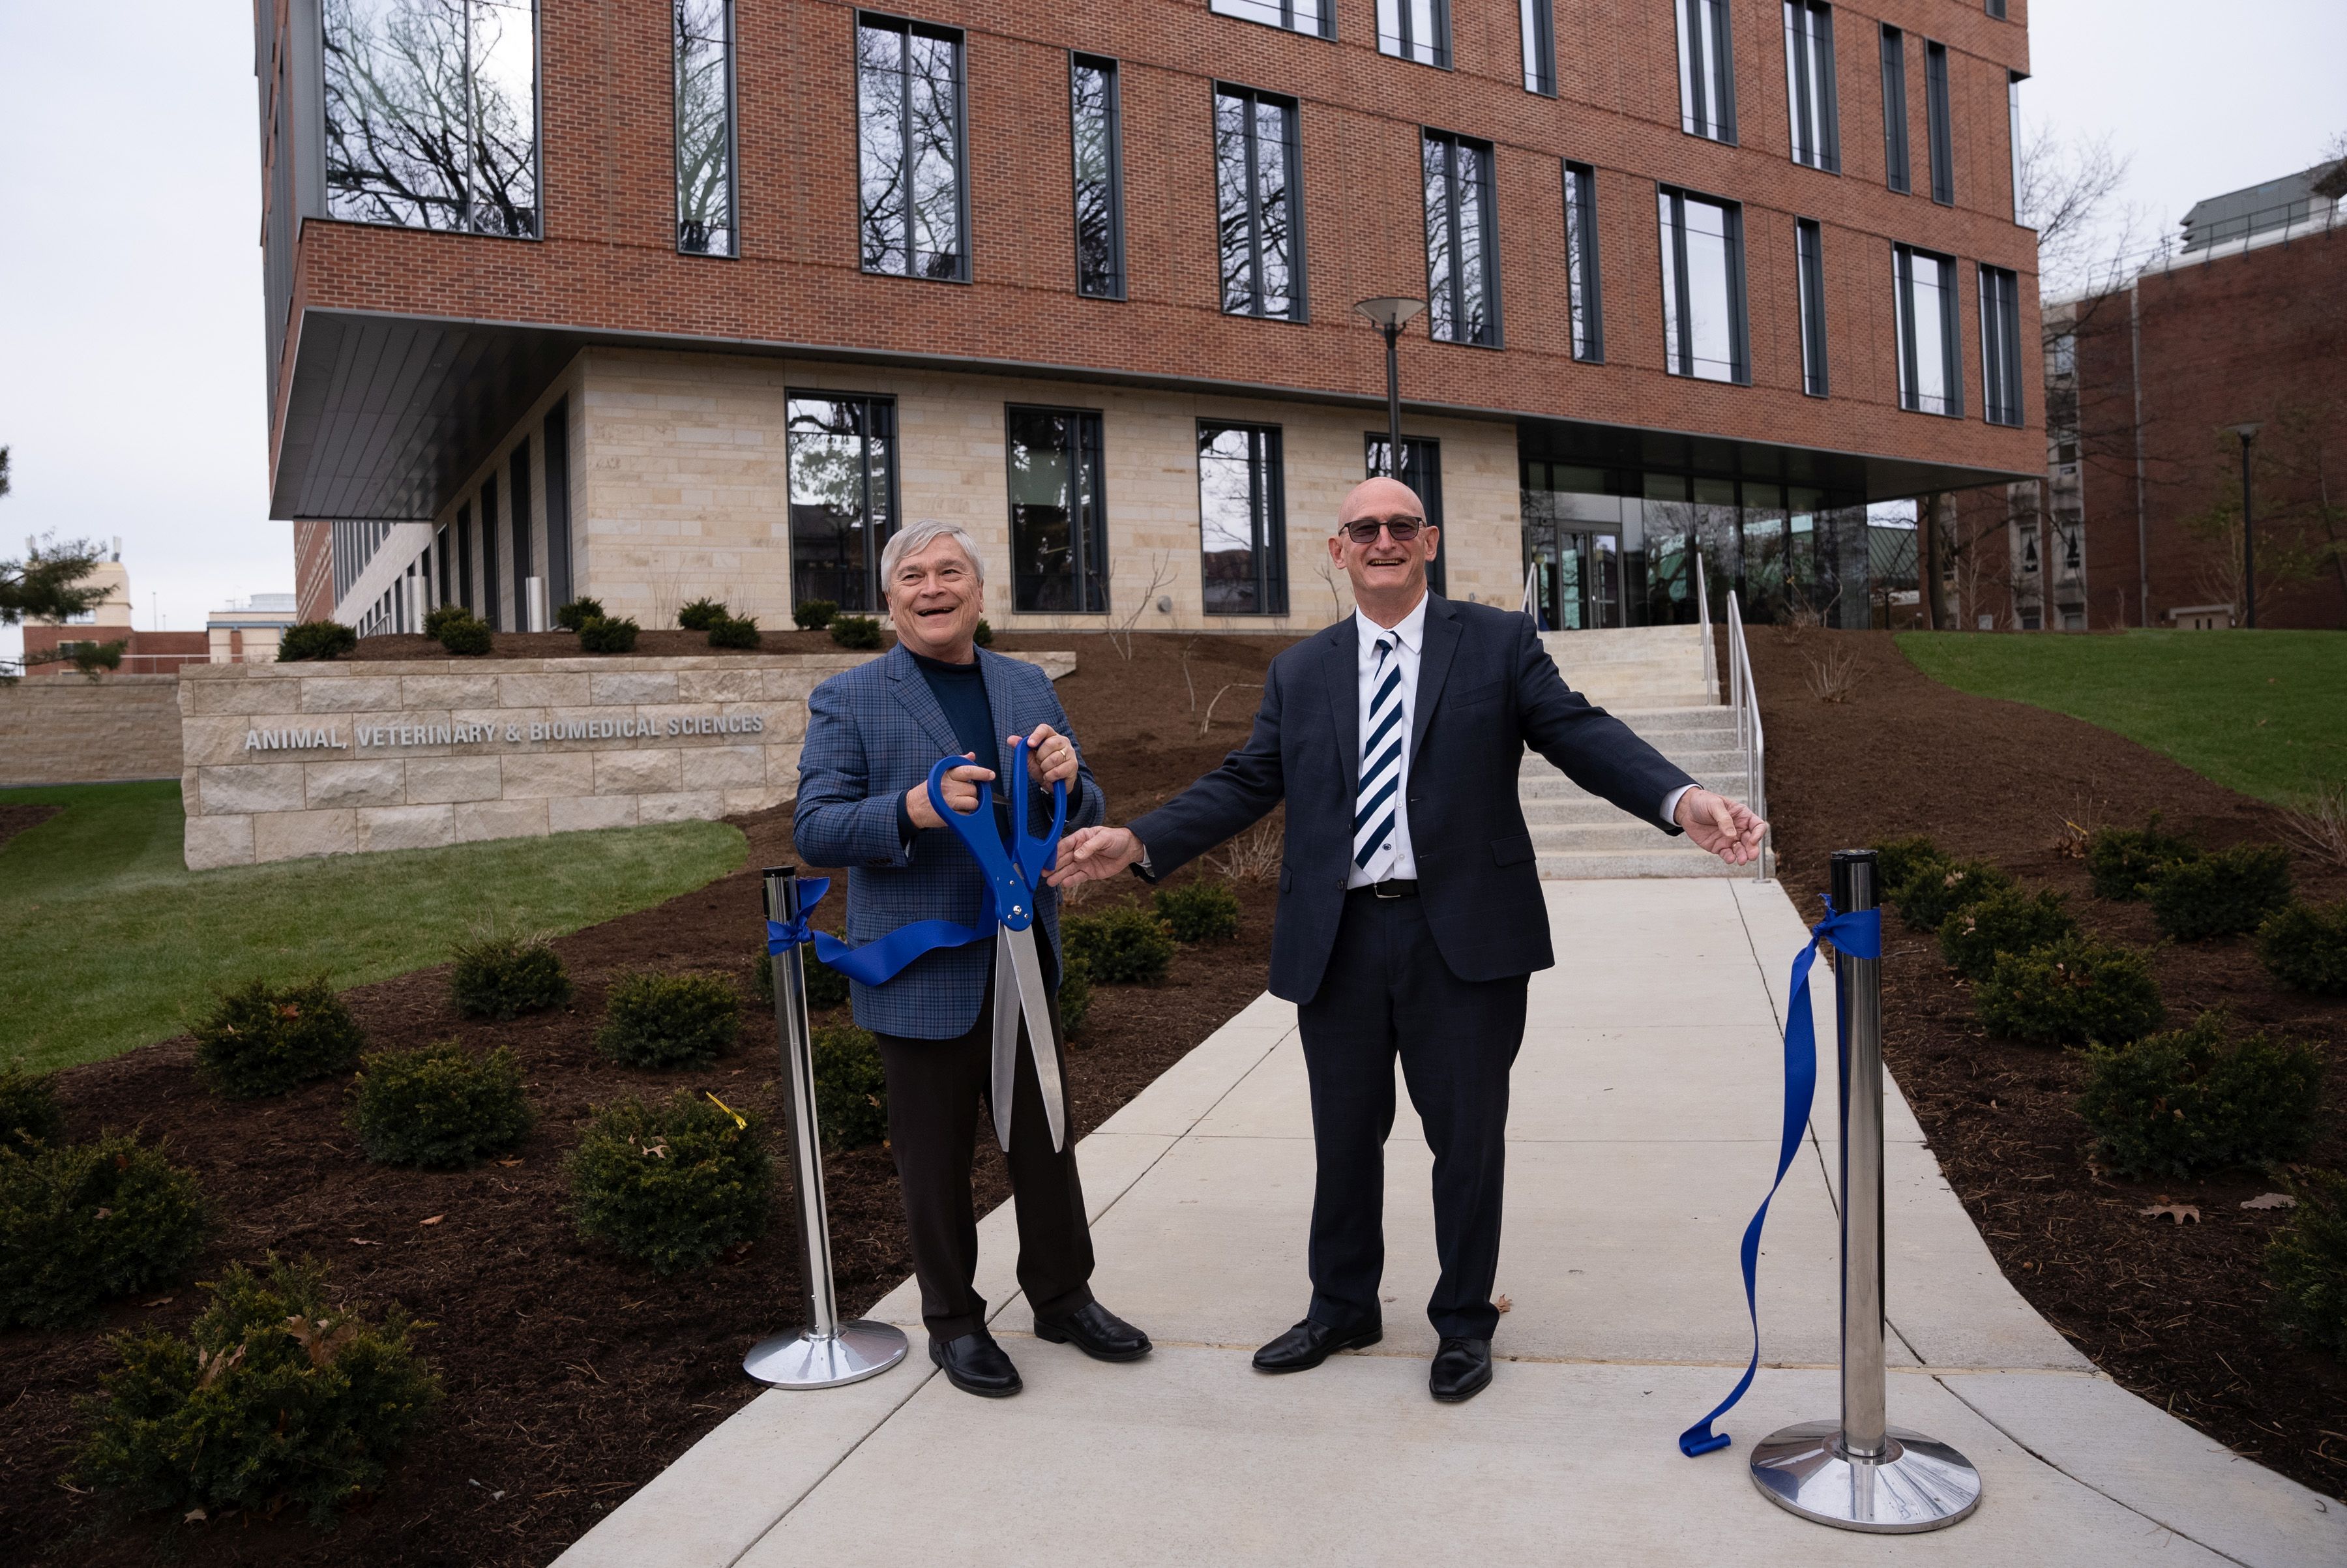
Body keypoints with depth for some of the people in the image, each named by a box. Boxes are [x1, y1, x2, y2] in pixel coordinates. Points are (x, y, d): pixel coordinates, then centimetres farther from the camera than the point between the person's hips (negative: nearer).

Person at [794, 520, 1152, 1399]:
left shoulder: (1028, 688, 9)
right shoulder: (848, 701, -4)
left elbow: (1083, 821, 9)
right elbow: (814, 830, -11)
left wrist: (1065, 780, -14)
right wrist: (912, 809, -28)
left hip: (1026, 962, 4)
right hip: (924, 974, -4)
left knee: (1045, 1138, 16)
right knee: (936, 1156, 10)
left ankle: (1062, 1296, 34)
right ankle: (953, 1322, 28)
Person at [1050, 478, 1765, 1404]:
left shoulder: (1499, 642, 4)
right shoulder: (1299, 672, 12)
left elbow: (1581, 735, -6)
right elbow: (1245, 783, 8)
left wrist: (1681, 800, -23)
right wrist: (1139, 842, -5)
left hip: (1463, 935, -2)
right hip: (1338, 941, 3)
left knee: (1467, 1137, 9)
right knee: (1344, 1137, 15)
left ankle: (1464, 1324, 29)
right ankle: (1343, 1307, 36)